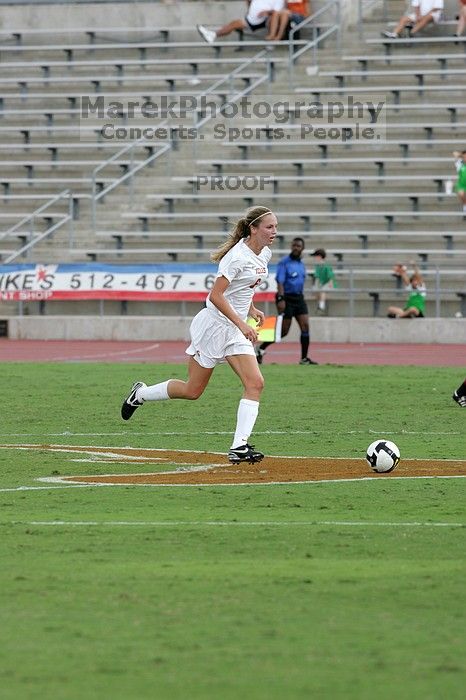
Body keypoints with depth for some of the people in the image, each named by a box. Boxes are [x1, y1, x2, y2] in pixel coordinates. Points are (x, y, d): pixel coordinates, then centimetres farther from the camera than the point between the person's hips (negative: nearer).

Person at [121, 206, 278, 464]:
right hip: (214, 324, -8)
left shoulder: (264, 254, 7)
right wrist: (241, 324, -29)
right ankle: (141, 393, 28)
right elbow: (216, 296, -25)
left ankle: (239, 447, -16)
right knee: (192, 390, 3)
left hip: (236, 329, 8)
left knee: (255, 383, -11)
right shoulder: (237, 256, -21)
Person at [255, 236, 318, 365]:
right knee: (283, 331, -5)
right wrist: (280, 299, -26)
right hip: (287, 298, -7)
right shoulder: (284, 263, -9)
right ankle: (261, 350, 11)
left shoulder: (302, 265, 14)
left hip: (299, 298, 7)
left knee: (305, 326, -5)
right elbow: (280, 282, -16)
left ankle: (304, 358, -1)